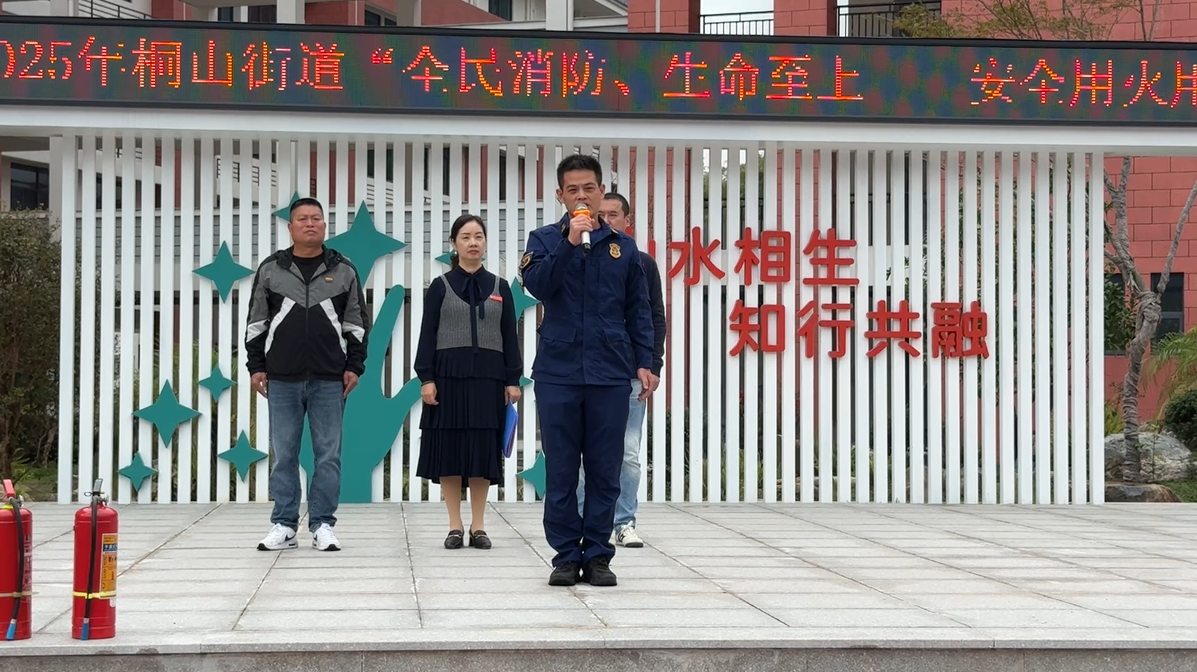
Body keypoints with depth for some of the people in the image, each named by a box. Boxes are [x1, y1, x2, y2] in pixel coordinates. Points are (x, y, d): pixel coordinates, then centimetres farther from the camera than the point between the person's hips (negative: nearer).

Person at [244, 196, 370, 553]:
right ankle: (284, 526, 10)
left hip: (329, 379, 0)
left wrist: (354, 366, 1)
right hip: (282, 379, 0)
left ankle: (323, 526, 8)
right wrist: (256, 366, 4)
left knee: (328, 454, 1)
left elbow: (357, 323, 9)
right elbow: (256, 323, 10)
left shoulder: (343, 270, 6)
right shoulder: (270, 270, 7)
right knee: (283, 454, 3)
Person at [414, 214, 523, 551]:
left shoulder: (499, 287, 9)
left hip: (488, 376, 1)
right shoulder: (441, 286, 4)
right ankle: (455, 527, 6)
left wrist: (513, 380, 1)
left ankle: (478, 526, 8)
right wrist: (426, 378, -8)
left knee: (483, 449, 1)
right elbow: (427, 334, 1)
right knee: (449, 448, -1)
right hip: (449, 374, -1)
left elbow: (510, 336, 8)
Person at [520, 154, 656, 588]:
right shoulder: (545, 240, 7)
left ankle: (597, 555, 10)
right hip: (558, 372, -1)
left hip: (610, 373, 1)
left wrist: (643, 362, 4)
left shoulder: (623, 247, 10)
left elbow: (638, 311, 12)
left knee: (604, 470, 3)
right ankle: (566, 555, 9)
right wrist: (569, 242, -18)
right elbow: (536, 283, -10)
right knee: (560, 470, 2)